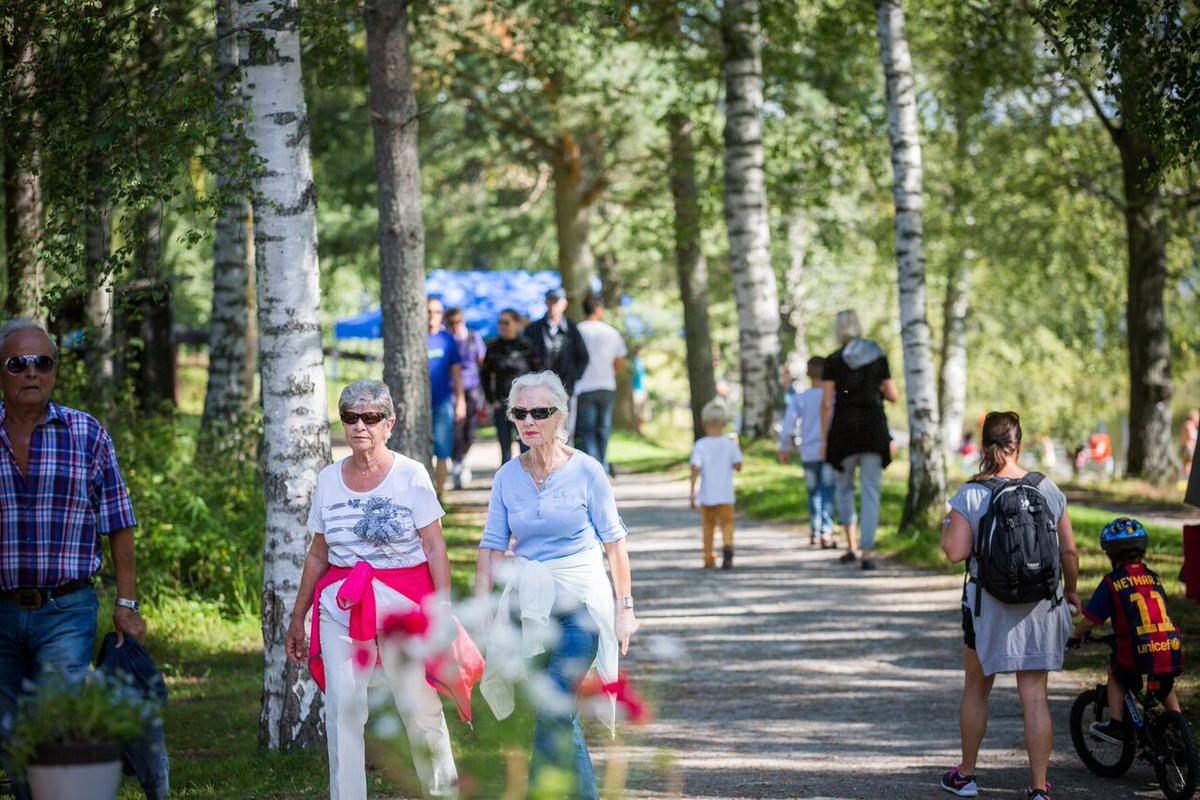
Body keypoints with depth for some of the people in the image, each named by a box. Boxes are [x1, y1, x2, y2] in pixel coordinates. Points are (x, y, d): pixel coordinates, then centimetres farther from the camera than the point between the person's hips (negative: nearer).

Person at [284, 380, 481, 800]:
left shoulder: (411, 475, -2)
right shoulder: (329, 479, 9)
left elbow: (435, 549, -4)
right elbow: (318, 555, 15)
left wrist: (442, 609, -12)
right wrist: (297, 618, 16)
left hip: (403, 601, -3)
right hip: (341, 606, 3)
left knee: (420, 708, -2)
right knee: (341, 712, -4)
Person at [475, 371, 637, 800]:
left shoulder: (585, 470, -6)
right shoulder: (507, 477, 4)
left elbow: (613, 540, -1)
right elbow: (492, 547, 6)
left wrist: (625, 605, -1)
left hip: (582, 602, -4)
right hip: (529, 600, 4)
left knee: (553, 711, -14)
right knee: (562, 715, 10)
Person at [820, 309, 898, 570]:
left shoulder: (833, 362, -4)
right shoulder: (878, 357, 4)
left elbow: (826, 403, -6)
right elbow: (893, 395, 4)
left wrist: (824, 439, -1)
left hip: (844, 429, -1)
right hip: (873, 429, 1)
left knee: (845, 488, 17)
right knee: (871, 492, 1)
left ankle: (851, 546, 12)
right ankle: (867, 553, -7)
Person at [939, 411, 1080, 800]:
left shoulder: (971, 495, -10)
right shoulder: (1049, 491, -1)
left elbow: (956, 552, -15)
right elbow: (1069, 551, 3)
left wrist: (947, 527, 6)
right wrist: (1070, 591, 19)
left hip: (989, 606, -1)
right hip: (1040, 606, 2)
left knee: (976, 690, 17)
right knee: (1034, 696, 3)